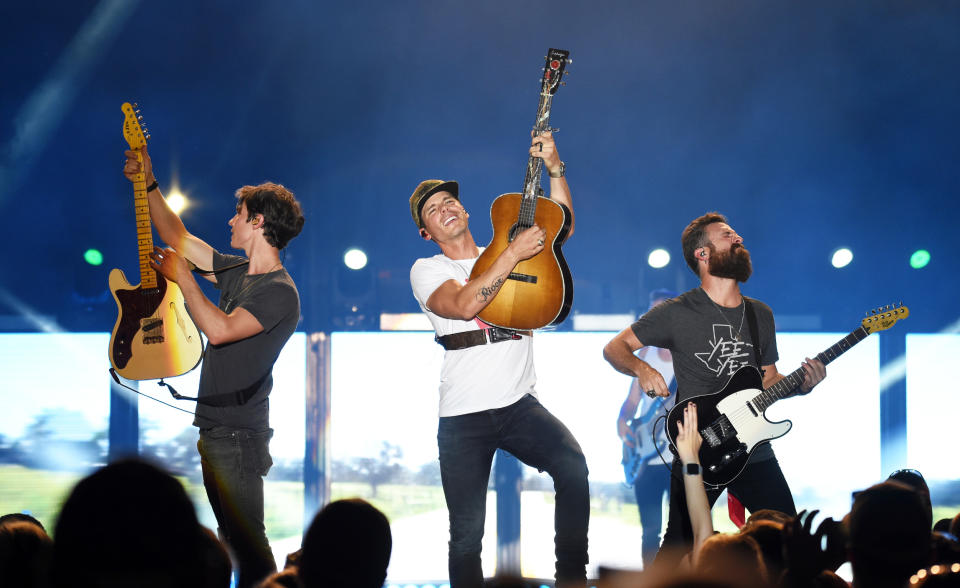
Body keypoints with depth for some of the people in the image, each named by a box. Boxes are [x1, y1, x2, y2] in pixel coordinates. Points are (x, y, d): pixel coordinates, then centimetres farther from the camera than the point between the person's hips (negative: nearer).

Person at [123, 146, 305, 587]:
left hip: (239, 434, -10)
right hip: (214, 427, 10)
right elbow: (180, 239, 23)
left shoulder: (279, 291, -15)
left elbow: (220, 329, -27)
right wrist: (148, 185, 18)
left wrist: (182, 278, -16)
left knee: (247, 539, -12)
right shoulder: (240, 272, 13)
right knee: (231, 535, 13)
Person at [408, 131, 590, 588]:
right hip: (463, 417, -2)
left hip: (520, 404, 2)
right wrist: (513, 254, -18)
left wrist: (554, 169, -1)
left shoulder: (506, 252, 16)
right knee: (467, 533, -5)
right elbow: (464, 304, -17)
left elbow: (561, 227, 10)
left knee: (573, 465, -25)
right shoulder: (426, 271, 3)